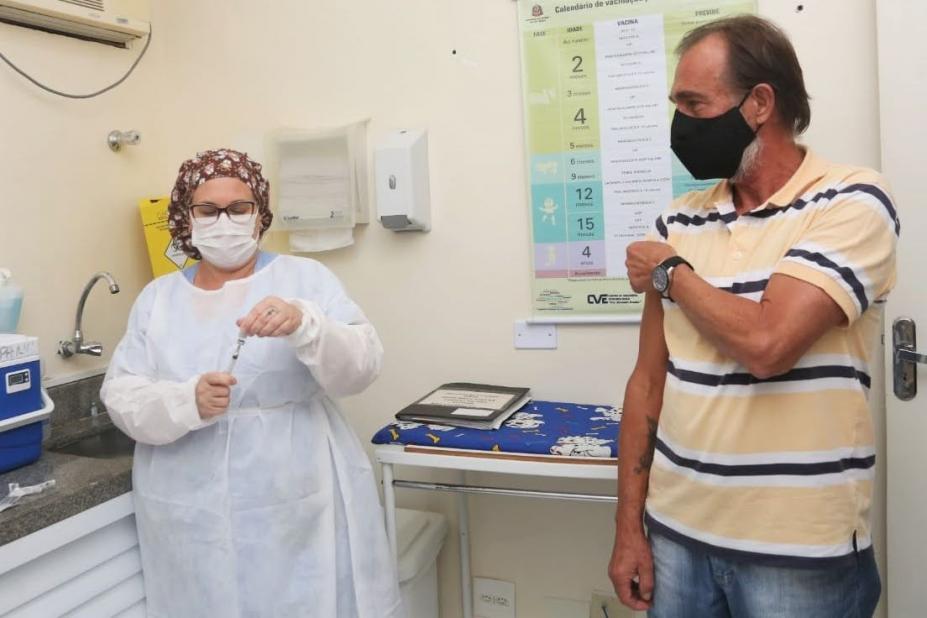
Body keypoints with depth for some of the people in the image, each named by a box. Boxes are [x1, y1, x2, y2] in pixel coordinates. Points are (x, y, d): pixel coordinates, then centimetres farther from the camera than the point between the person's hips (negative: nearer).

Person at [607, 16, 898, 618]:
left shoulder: (852, 201, -10)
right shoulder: (678, 222, 3)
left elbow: (765, 344, -24)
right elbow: (649, 379, 5)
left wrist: (670, 273, -8)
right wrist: (629, 525, 3)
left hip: (799, 547, -4)